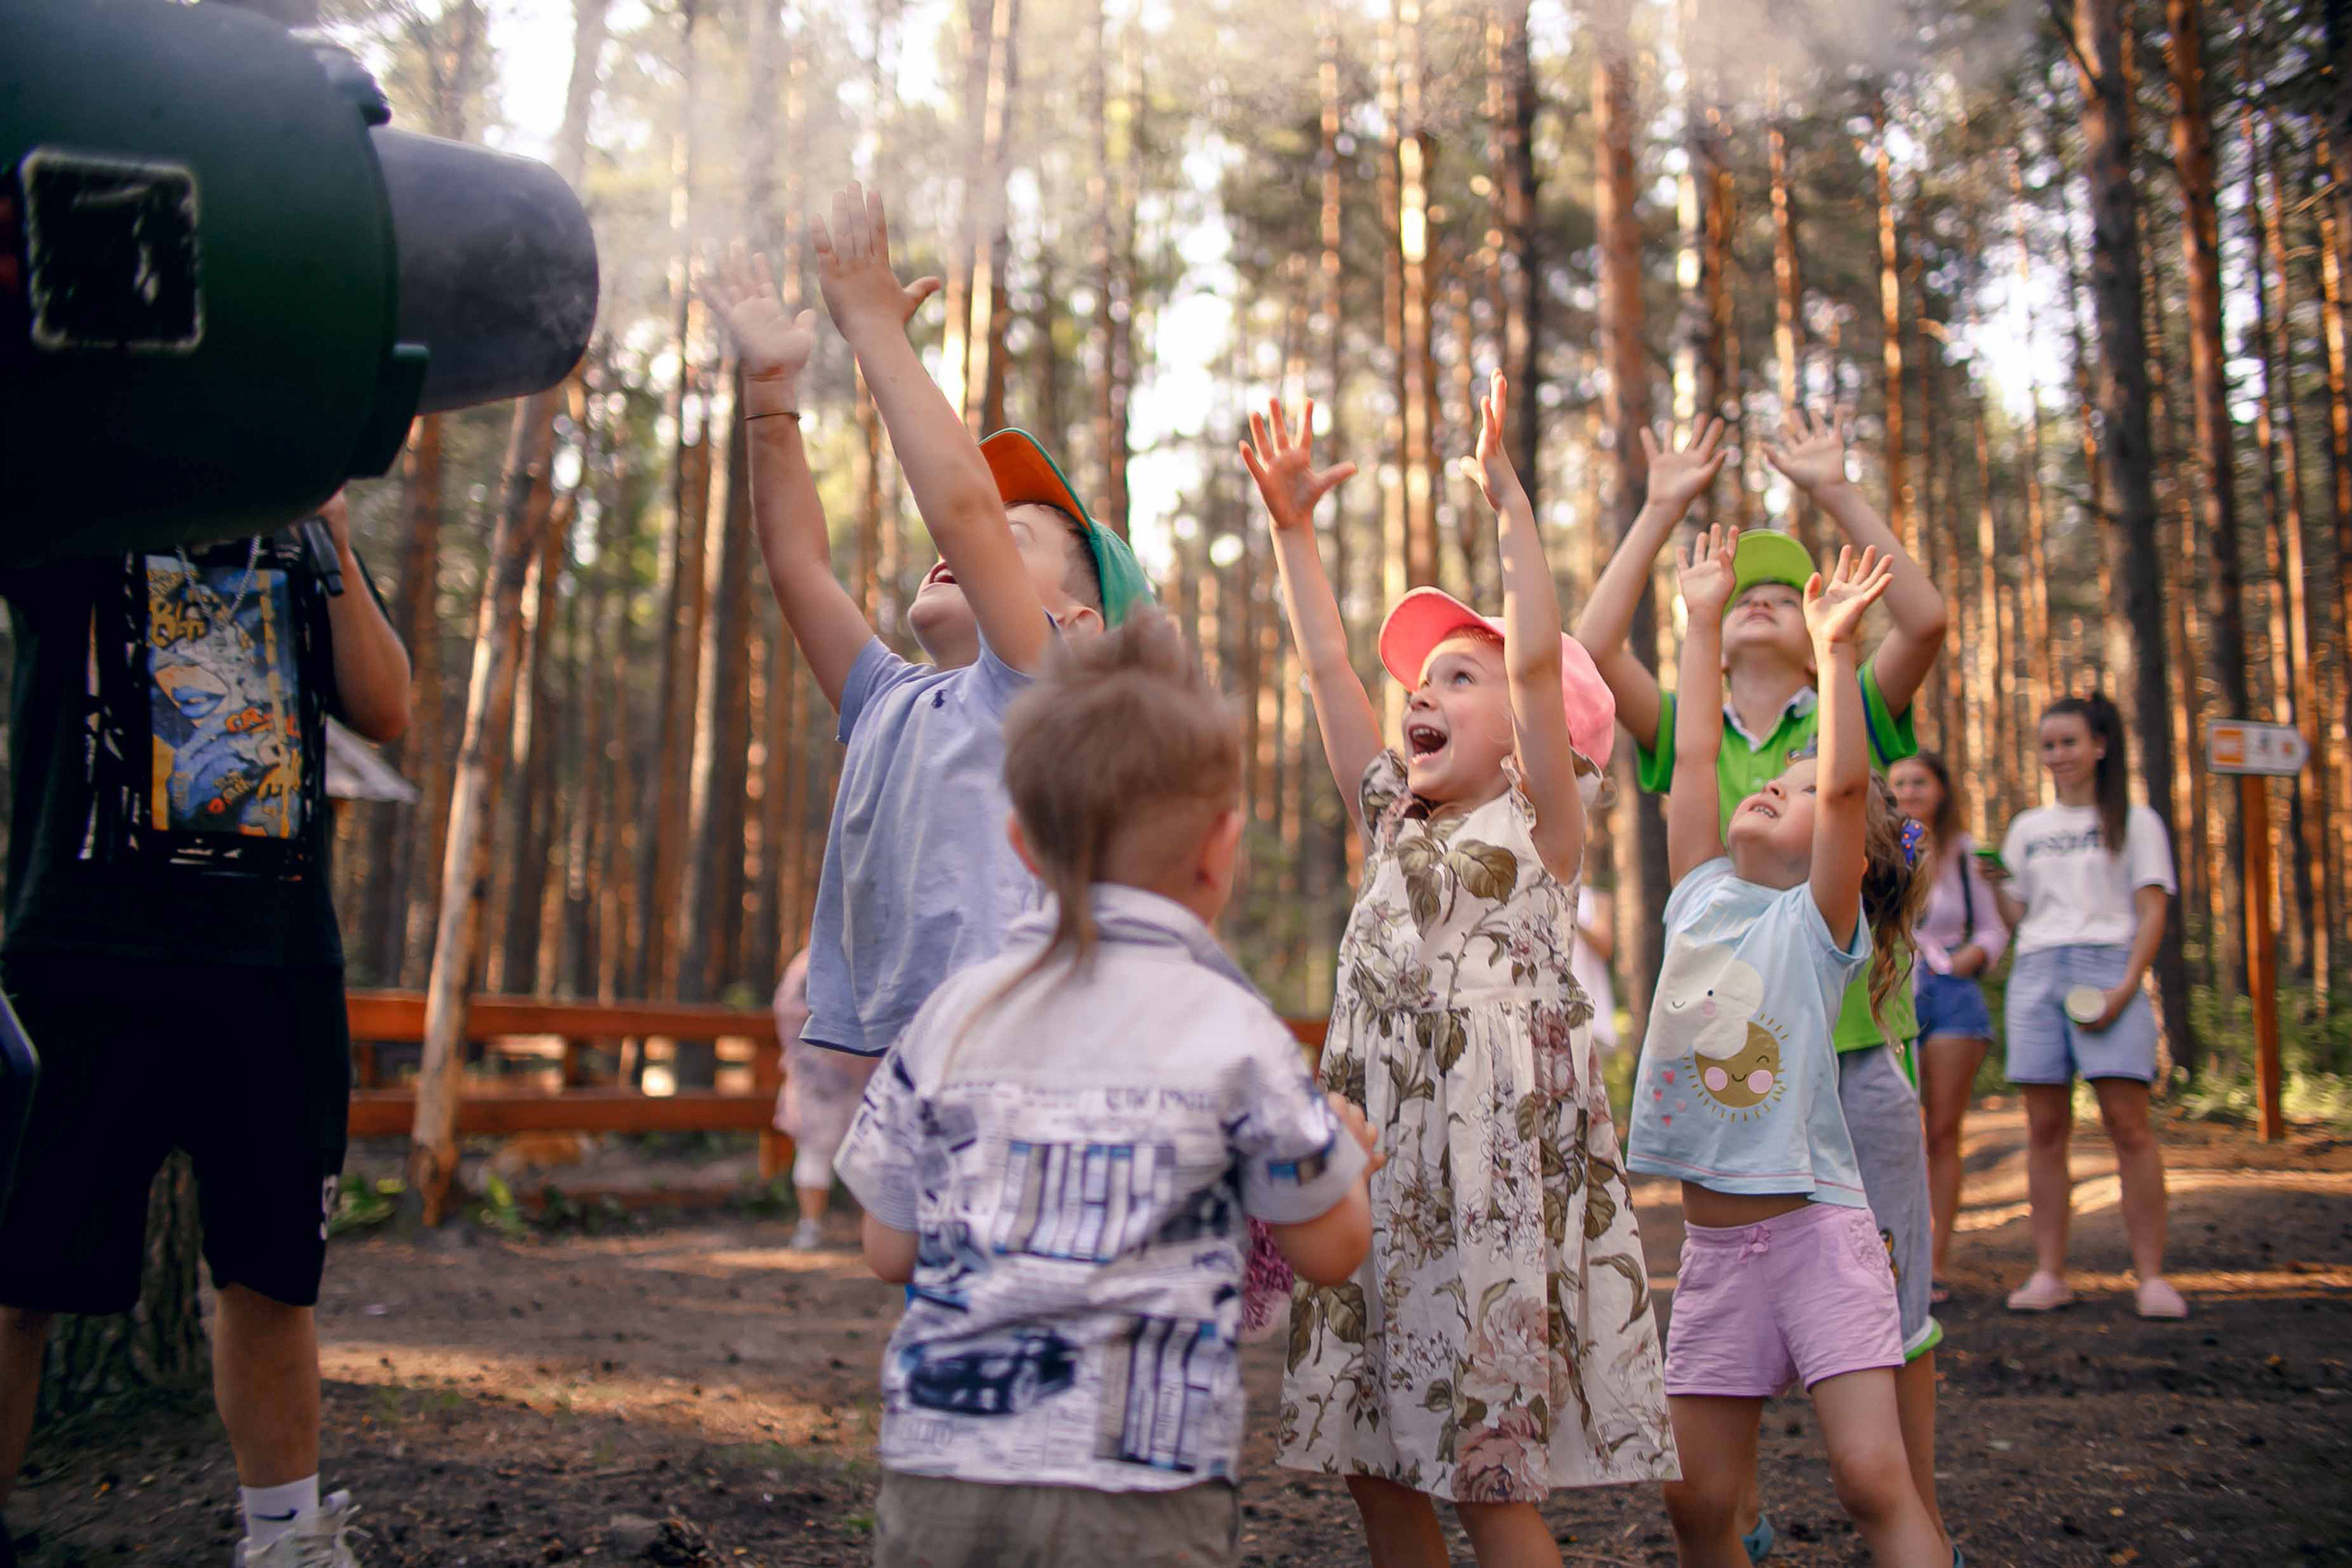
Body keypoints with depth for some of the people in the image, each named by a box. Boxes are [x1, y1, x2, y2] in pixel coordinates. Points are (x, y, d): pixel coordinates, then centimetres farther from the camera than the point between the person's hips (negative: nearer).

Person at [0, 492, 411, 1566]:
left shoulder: (298, 533, 17)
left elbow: (385, 713, 7)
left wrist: (335, 546, -1)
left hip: (283, 959, 4)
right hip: (91, 951, -3)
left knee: (272, 1273, 9)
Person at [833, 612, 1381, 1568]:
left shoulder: (951, 1015, 2)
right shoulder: (1233, 1033, -7)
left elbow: (889, 1250, 8)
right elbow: (1330, 1250, 4)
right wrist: (1348, 1150, 24)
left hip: (937, 1478, 3)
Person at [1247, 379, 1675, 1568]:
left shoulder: (1542, 825, 0)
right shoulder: (1392, 822, 16)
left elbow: (1540, 659, -12)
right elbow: (1327, 665, 15)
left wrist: (1505, 495, -15)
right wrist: (1290, 524, 14)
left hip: (1498, 1163, -6)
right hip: (1378, 1164, 6)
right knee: (1375, 1461, 10)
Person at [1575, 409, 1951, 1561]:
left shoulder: (1852, 724, 3)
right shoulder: (1684, 738, 7)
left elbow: (1925, 619, -14)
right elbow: (1592, 646, -7)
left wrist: (1834, 492, -13)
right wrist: (1661, 513, -5)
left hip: (1857, 1055, -1)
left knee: (1888, 1298, 7)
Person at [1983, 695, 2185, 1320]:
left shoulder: (2134, 822, 9)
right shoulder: (2027, 828, 19)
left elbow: (2152, 912, 0)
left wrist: (2126, 987, -12)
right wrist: (1994, 886, 0)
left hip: (2107, 969, -3)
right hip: (2036, 973, 3)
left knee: (2127, 1122, -11)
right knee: (2045, 1128, 0)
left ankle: (2151, 1275, -7)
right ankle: (2049, 1274, 2)